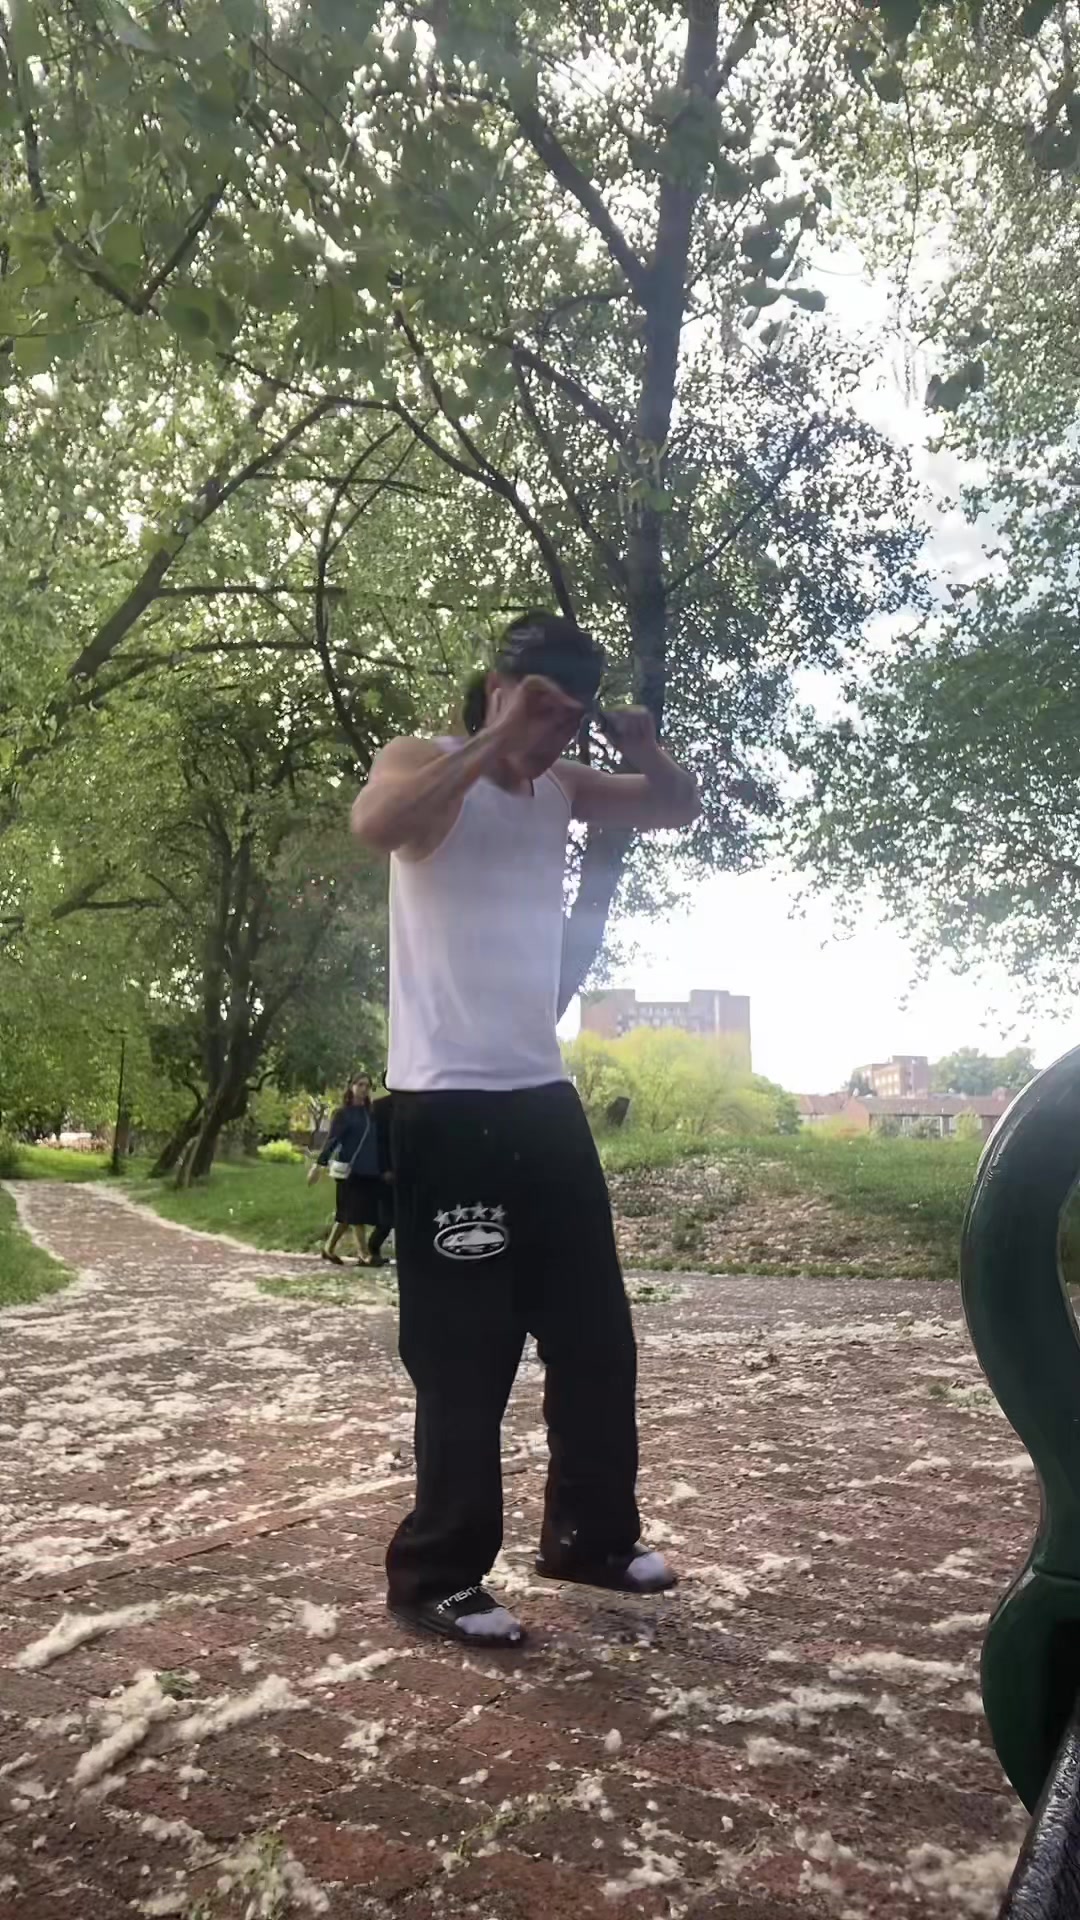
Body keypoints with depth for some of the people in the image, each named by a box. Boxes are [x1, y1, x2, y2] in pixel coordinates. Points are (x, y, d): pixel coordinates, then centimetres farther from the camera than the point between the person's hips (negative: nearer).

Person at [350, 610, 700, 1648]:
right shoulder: (424, 764, -4)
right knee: (467, 1355, -2)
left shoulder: (562, 787, 14)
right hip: (447, 1105, -7)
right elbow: (374, 823, -28)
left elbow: (680, 808, 22)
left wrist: (639, 744, 2)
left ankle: (590, 1535, 31)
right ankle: (437, 1576, 14)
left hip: (543, 1098, 8)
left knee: (597, 1334, 14)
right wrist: (493, 739, -23)